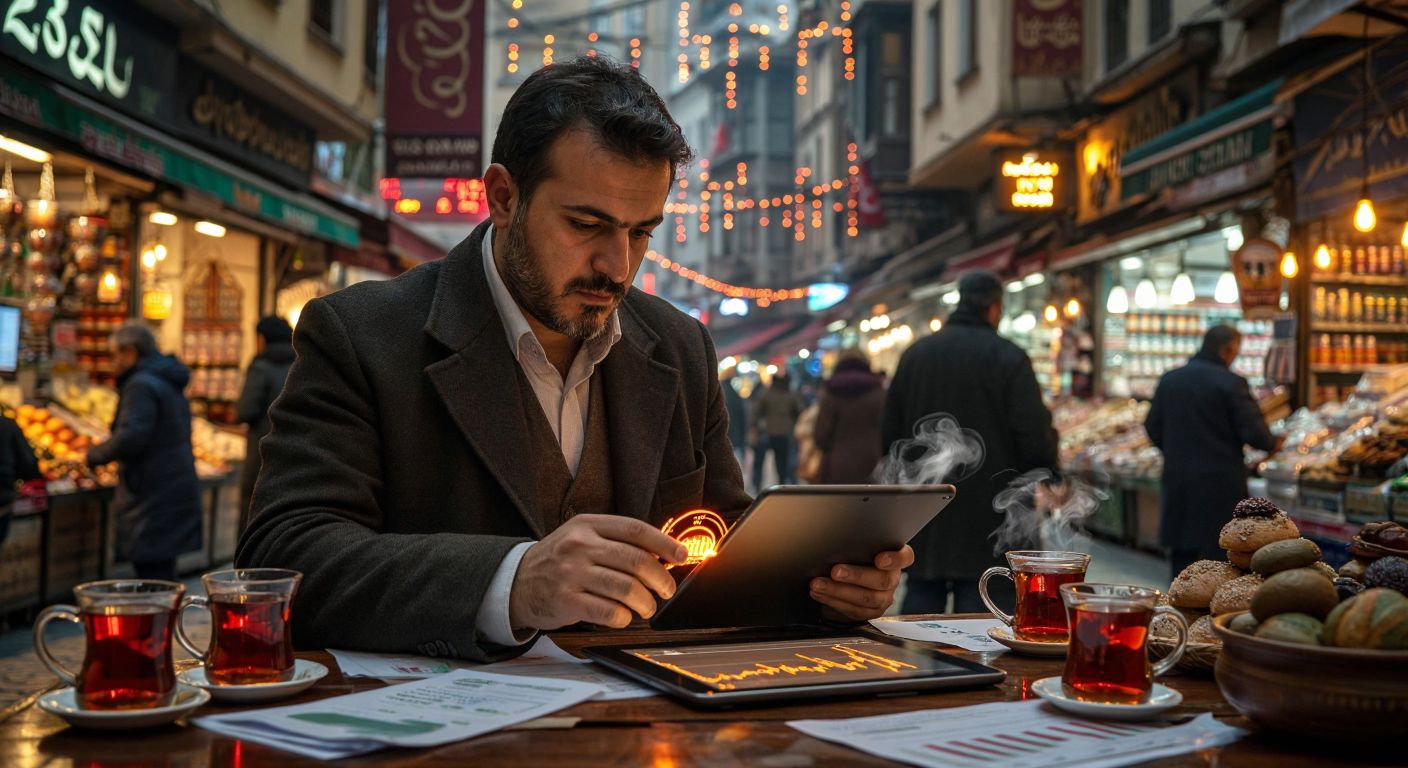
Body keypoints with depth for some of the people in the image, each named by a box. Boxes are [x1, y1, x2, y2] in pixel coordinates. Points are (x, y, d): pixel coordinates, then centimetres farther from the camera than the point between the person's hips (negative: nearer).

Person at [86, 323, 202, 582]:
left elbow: (130, 437, -23)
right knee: (163, 573, 14)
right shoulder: (169, 383, 19)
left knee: (153, 574, -10)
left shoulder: (141, 385, -13)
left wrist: (95, 454, -6)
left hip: (153, 498, -10)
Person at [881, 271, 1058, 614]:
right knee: (977, 599, 0)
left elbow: (889, 433, 11)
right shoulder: (1008, 357, -9)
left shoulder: (914, 354, 7)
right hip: (987, 509, -4)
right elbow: (1034, 439, -13)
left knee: (922, 592, 11)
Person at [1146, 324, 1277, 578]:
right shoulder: (1231, 383, -12)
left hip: (1177, 479, 5)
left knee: (1181, 556, 12)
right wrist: (1272, 443, 8)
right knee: (1219, 558, 2)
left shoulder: (1169, 379, 5)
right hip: (1220, 482, -5)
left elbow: (1153, 428, 9)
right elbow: (1254, 433, -12)